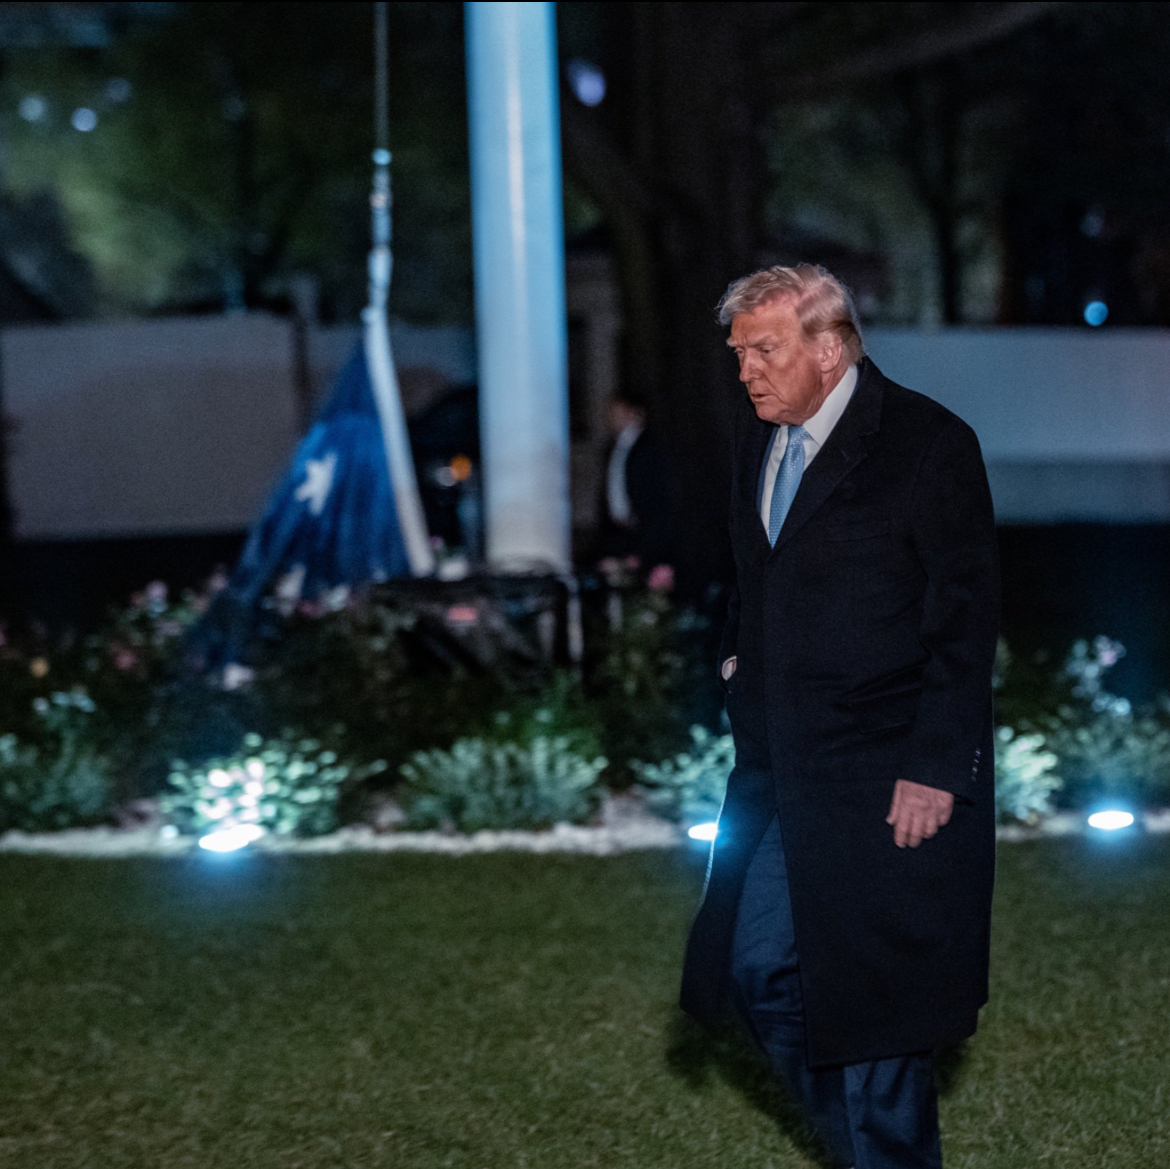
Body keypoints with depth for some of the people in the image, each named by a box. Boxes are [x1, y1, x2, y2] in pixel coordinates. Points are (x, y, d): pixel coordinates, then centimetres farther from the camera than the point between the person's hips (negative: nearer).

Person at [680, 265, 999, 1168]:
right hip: (779, 769, 8)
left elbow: (966, 619, -13)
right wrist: (740, 657, 8)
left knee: (869, 999, 0)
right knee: (759, 968, 10)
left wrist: (936, 769, -16)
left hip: (885, 779, -7)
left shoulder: (927, 443, -12)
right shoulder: (759, 435, 9)